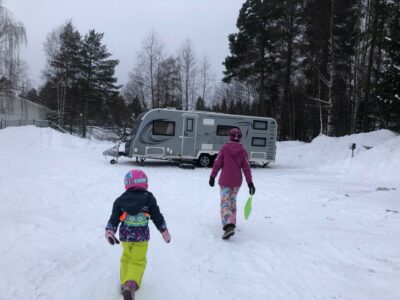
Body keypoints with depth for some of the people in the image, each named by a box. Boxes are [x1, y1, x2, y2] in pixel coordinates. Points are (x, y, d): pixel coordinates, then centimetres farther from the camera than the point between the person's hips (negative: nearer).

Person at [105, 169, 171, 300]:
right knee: (138, 261, 4)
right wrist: (164, 231, 8)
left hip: (125, 235, 3)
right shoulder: (148, 198, -6)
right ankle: (131, 285, -16)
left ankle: (125, 284, 26)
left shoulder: (121, 200, 0)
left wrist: (110, 231, 6)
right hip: (141, 236, -3)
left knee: (126, 258, 23)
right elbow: (157, 216, -2)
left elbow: (114, 218, -1)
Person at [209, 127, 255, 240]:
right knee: (232, 201, 22)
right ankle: (232, 222, 33)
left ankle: (228, 227, -21)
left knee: (225, 203, -4)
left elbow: (217, 164, -6)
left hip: (225, 181, -3)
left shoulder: (224, 148, -7)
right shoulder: (243, 151, -1)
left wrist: (212, 177, 5)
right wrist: (250, 183, 0)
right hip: (237, 182, 3)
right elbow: (246, 168, -2)